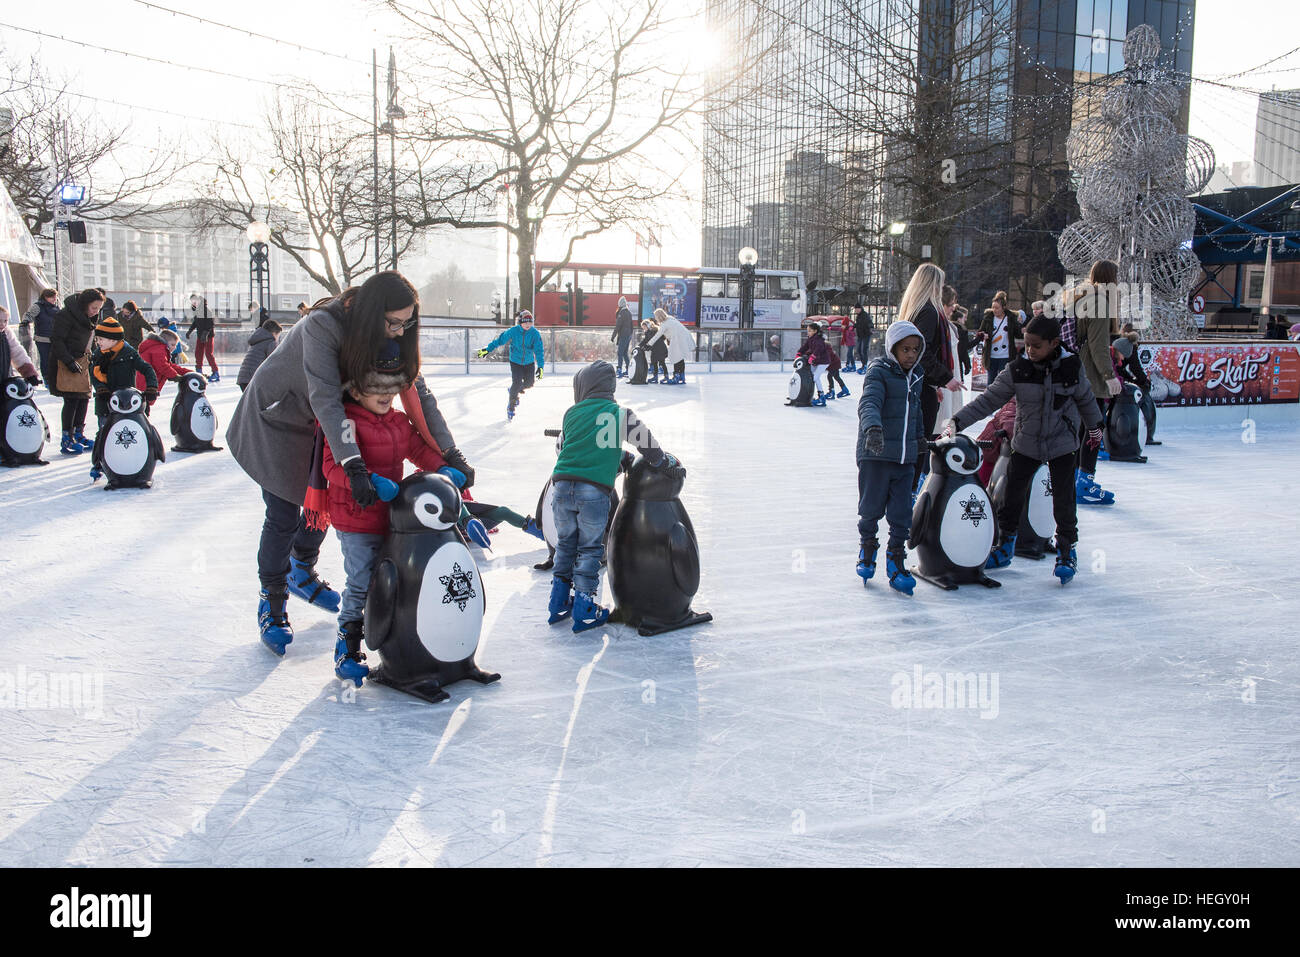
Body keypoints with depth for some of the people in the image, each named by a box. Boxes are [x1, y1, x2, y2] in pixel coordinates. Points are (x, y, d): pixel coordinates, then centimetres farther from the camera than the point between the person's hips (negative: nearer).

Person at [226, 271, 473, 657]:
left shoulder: (390, 336, -17)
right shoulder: (322, 326, -35)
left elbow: (419, 393, -15)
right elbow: (325, 399, -41)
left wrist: (451, 453, -23)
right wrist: (355, 466, -48)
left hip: (321, 424, 6)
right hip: (276, 419, -6)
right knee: (283, 515, -4)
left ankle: (301, 573, 39)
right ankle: (271, 603, 15)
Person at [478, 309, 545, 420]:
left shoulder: (535, 333, -14)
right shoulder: (513, 331, -16)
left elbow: (539, 350, -14)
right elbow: (500, 340, -3)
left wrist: (540, 366, -22)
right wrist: (487, 349, 0)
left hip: (529, 362, 2)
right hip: (515, 362, -2)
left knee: (529, 384, -1)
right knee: (517, 382, -15)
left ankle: (515, 391, 35)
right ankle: (510, 408, 3)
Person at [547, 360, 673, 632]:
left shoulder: (571, 413, 11)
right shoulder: (621, 415, 4)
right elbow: (647, 444, 6)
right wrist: (667, 462, 26)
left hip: (562, 485, 3)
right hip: (595, 490, -3)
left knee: (565, 545, 17)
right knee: (589, 549, 7)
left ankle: (559, 604, 26)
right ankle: (585, 610, 11)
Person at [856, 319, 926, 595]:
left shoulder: (916, 377, 13)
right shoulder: (879, 371, -9)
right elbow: (869, 402, -25)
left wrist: (920, 437, 34)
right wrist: (873, 428, -42)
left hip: (905, 458, 5)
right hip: (875, 454, -5)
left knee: (902, 513, 3)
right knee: (871, 508, 6)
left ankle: (895, 559, 13)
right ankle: (867, 547, 29)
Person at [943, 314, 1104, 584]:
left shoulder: (1072, 367, -9)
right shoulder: (1017, 370, -12)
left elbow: (1085, 398, 8)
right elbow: (988, 400, -12)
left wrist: (1094, 426, 21)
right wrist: (957, 422, -21)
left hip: (1062, 443, -1)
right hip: (1025, 443, 1)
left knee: (1063, 499, -2)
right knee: (1013, 494, 4)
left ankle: (1066, 551, 16)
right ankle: (1005, 545, 23)